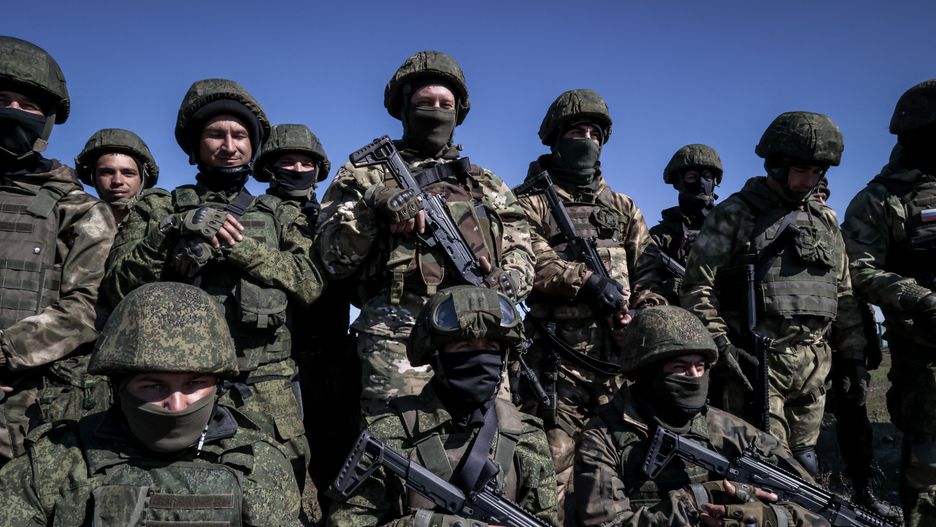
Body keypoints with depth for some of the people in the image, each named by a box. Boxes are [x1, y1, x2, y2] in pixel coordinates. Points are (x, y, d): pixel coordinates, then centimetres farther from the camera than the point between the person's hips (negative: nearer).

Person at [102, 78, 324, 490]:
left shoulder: (281, 215, 14)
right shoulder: (158, 208, 13)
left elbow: (310, 283, -1)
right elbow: (117, 288, 2)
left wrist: (239, 246, -11)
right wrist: (172, 232, -11)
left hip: (268, 398, 1)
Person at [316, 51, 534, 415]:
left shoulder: (488, 186, 26)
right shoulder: (368, 175, 16)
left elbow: (521, 253, 21)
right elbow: (332, 260, 6)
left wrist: (507, 281, -2)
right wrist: (372, 203, -10)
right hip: (399, 339, -3)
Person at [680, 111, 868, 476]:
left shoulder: (826, 221, 15)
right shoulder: (734, 215, -3)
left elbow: (844, 295, 20)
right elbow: (697, 287, -8)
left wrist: (853, 355, 15)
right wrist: (720, 346, -15)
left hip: (813, 368, 6)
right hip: (753, 364, -5)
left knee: (804, 464, 13)